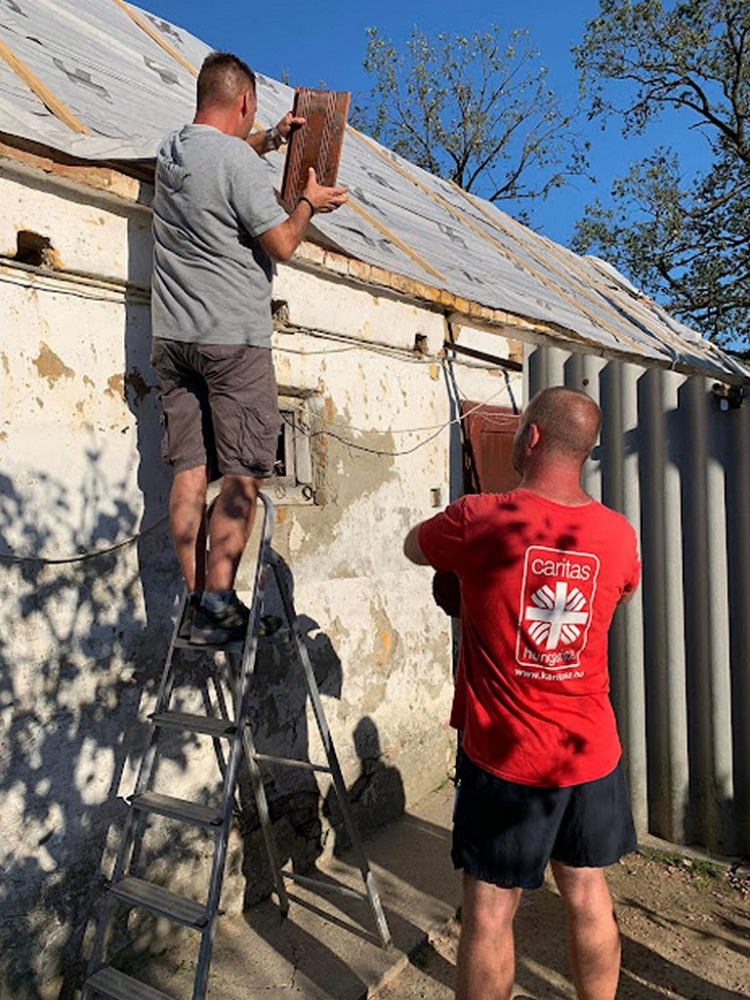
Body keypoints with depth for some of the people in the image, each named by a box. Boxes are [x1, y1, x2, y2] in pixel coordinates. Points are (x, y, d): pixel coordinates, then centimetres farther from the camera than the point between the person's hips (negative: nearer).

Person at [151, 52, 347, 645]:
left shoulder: (170, 151, 16)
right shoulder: (239, 161, -9)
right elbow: (282, 244, -7)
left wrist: (271, 139, 43)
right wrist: (309, 203, 11)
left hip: (172, 335, 8)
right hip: (234, 339, -8)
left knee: (190, 469, 4)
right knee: (243, 475, -5)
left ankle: (195, 600, 6)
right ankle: (217, 606, -6)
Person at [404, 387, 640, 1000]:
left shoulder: (479, 519, -16)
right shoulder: (618, 534, -3)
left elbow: (413, 547, 4)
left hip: (505, 757, -4)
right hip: (592, 750, 4)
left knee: (490, 910, 10)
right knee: (588, 895, 20)